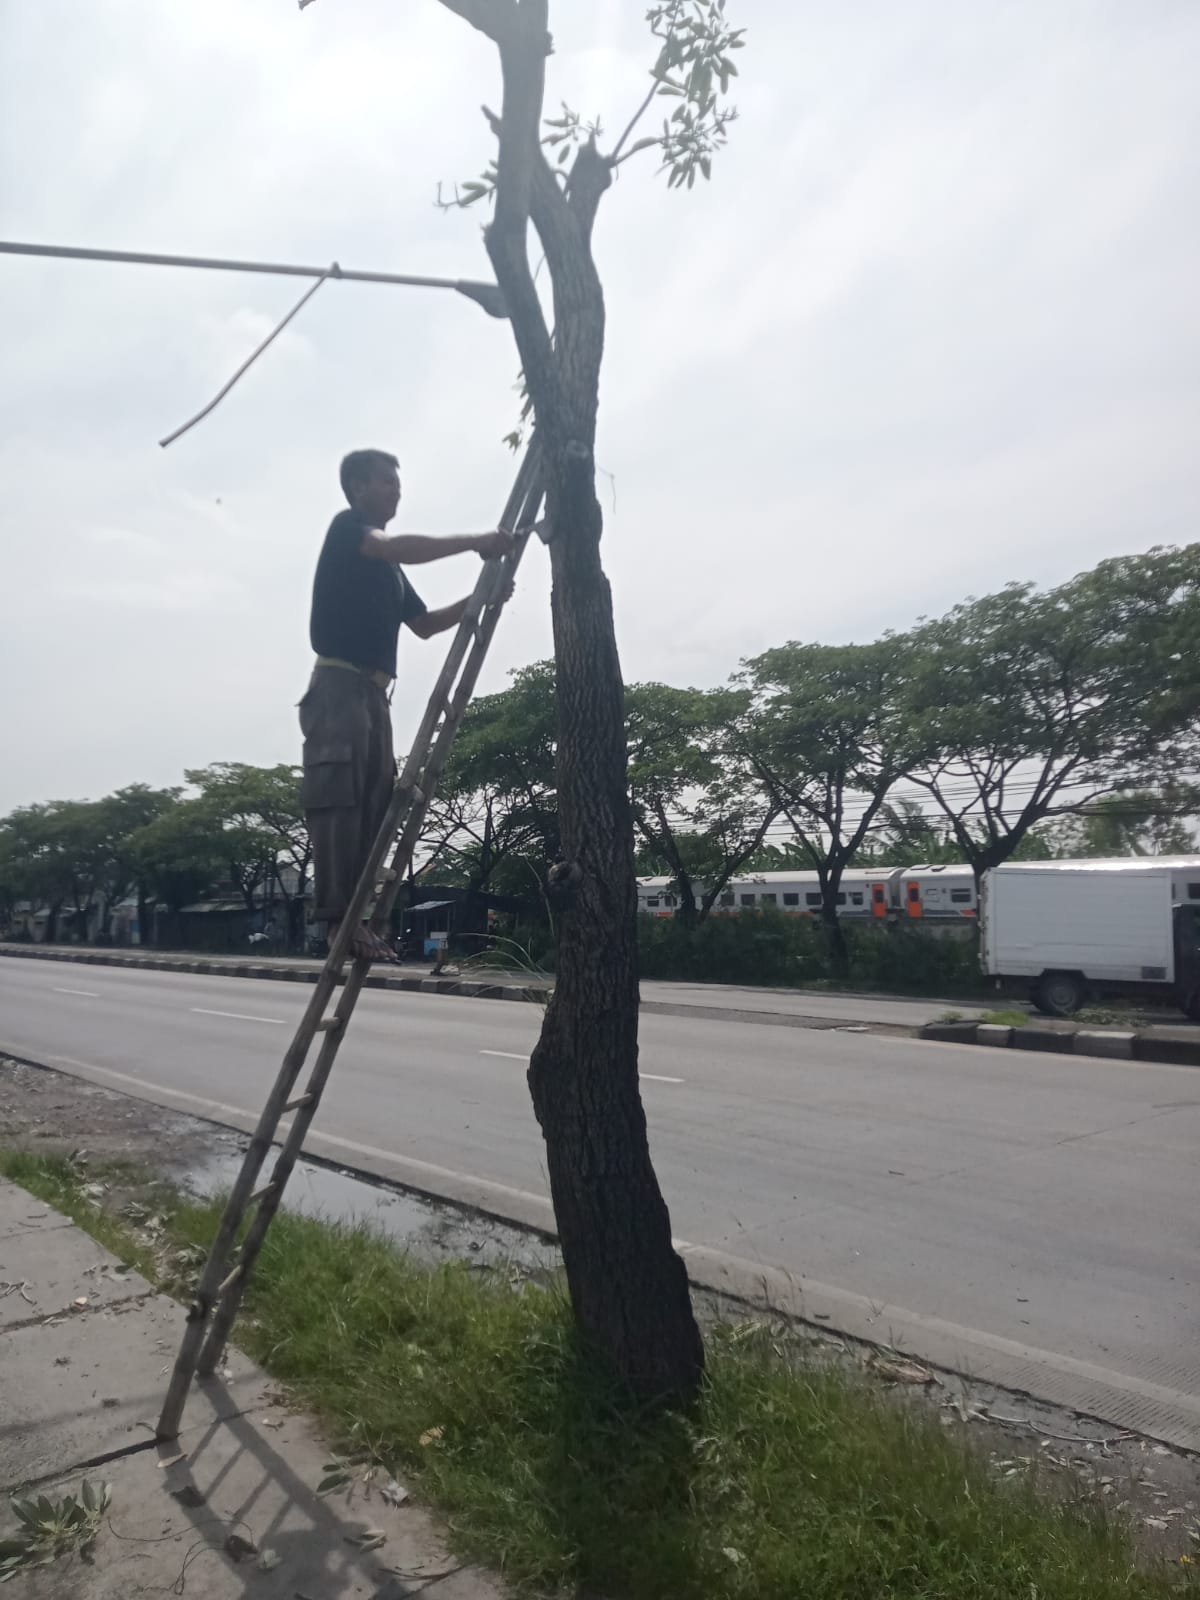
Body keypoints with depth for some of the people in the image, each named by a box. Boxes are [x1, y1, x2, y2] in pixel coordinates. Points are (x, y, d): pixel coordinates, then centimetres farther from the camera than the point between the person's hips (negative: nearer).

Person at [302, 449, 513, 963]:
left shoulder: (389, 568, 27)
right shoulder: (346, 528, 4)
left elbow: (424, 624, 25)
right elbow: (399, 547, -17)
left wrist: (478, 600, 12)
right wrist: (474, 542, -17)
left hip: (375, 692, 8)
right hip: (339, 685, -8)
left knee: (374, 803, -1)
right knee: (338, 799, -15)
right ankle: (338, 916, -19)